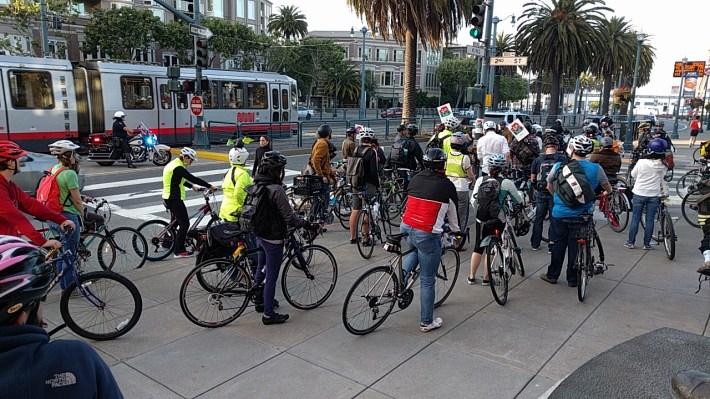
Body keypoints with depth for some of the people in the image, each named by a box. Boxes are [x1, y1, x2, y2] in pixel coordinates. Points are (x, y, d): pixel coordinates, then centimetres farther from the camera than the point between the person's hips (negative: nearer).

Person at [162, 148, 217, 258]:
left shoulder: (172, 164, 13)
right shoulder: (178, 168, -19)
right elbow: (193, 178, -22)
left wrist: (192, 186, 24)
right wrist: (210, 186, -18)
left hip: (168, 198, 10)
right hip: (175, 199, -10)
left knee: (176, 221, 24)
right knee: (184, 223, -6)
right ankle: (179, 251, -3)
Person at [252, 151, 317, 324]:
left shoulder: (257, 185, 2)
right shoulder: (276, 189, -24)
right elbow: (289, 217, -24)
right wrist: (309, 225, -14)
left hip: (259, 235, 9)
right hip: (273, 238, -9)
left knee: (261, 269, 25)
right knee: (271, 277, 2)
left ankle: (259, 301, 42)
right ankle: (268, 314, 12)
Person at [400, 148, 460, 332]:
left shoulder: (415, 179, 10)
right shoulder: (447, 185, -2)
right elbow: (452, 212, 11)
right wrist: (456, 230, 30)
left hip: (406, 228, 5)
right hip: (427, 234, -5)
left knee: (417, 249, 38)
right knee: (427, 280, 7)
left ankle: (403, 272, 13)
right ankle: (426, 322, 17)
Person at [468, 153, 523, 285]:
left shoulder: (480, 180, -5)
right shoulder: (506, 183, -11)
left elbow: (473, 201, -2)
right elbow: (519, 201, 1)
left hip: (481, 219, 3)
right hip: (497, 220, -3)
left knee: (478, 247, 15)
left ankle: (472, 277, 22)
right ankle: (486, 278, 15)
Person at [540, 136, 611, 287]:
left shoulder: (559, 166, -6)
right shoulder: (596, 169, -8)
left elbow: (549, 186, 11)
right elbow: (608, 189, 9)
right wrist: (605, 193, 33)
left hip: (560, 214, 0)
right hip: (581, 216, 0)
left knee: (559, 244, 14)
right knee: (575, 246, 9)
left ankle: (552, 275, 24)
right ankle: (572, 279, 19)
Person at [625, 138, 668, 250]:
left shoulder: (641, 162, -13)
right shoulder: (662, 166, -8)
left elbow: (633, 174, 1)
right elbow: (663, 181, 4)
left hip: (639, 193, -1)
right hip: (654, 195, 1)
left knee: (635, 218, 9)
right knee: (650, 219, 9)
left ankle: (630, 242, 13)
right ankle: (647, 244, 14)